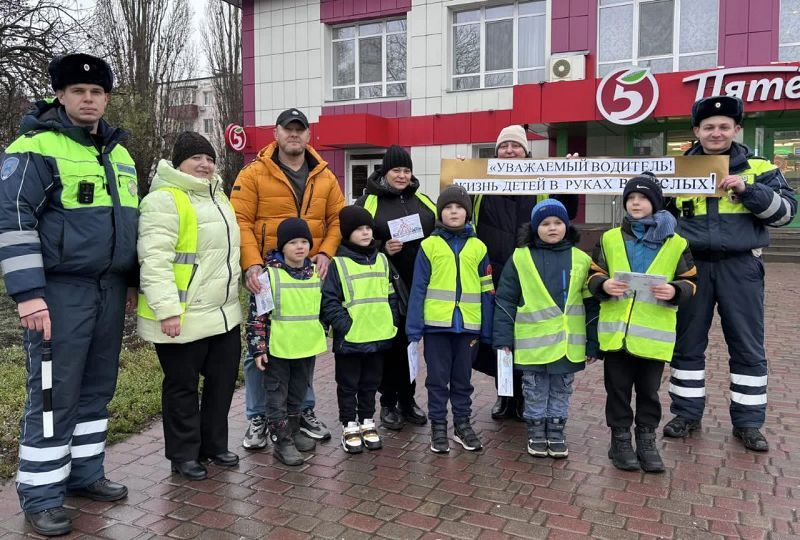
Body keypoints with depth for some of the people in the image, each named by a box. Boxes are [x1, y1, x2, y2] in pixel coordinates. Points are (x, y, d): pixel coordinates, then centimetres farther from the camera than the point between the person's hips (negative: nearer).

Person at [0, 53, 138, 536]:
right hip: (60, 291, -7)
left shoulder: (120, 153, 15)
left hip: (109, 289, 7)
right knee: (55, 394, -2)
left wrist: (133, 280, 21)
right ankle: (41, 496, 12)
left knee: (96, 388, 14)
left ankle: (85, 473, 28)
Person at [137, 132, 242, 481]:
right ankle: (184, 455, 21)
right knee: (182, 387, 6)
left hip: (225, 315, 9)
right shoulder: (164, 200, -14)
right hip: (182, 318, -9)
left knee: (222, 381, 16)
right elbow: (155, 260, -21)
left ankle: (214, 445, 31)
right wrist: (167, 309, -27)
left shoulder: (217, 196, 16)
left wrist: (234, 296, 24)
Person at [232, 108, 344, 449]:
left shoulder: (324, 177, 8)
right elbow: (240, 221, -9)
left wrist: (326, 252, -7)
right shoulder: (254, 174, -4)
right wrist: (251, 263, -21)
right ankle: (258, 417, 19)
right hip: (266, 275, -3)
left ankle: (305, 411, 29)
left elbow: (337, 219, 9)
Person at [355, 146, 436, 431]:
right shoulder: (368, 202, 1)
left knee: (411, 341, 12)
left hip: (418, 286, 4)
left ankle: (408, 399, 25)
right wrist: (382, 249, -16)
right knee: (389, 343, 3)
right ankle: (388, 403, 17)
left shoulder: (422, 201, 14)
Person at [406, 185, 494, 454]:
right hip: (437, 324, -2)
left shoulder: (478, 247, 5)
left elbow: (486, 291, 7)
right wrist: (414, 328, -7)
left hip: (468, 324, 2)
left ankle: (462, 424, 27)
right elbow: (418, 288, -2)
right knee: (438, 378, 8)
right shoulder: (429, 245, -1)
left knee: (463, 378, 13)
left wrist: (486, 329, 4)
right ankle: (438, 426, 20)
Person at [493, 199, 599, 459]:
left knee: (561, 390, 14)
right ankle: (536, 431, 26)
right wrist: (503, 338, -6)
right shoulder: (521, 257, -3)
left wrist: (593, 343, 4)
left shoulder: (580, 259, 3)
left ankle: (556, 431, 29)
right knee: (535, 391, 11)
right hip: (533, 342, -2)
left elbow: (591, 304, 6)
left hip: (567, 342, 2)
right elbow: (505, 300, -2)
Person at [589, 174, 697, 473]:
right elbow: (594, 275, 6)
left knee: (649, 390, 12)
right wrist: (604, 285, -16)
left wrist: (675, 291, -16)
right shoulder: (610, 238, 5)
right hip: (617, 331, 1)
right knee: (618, 389, 9)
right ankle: (620, 439, 22)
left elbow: (689, 282, 5)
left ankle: (647, 440, 27)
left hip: (654, 333, 0)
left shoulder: (676, 243, 3)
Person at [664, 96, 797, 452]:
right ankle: (686, 413, 22)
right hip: (692, 265, 1)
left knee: (748, 346, 6)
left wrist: (748, 190, -16)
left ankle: (748, 422, 20)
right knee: (688, 343, 8)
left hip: (740, 267, -1)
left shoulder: (758, 168, 4)